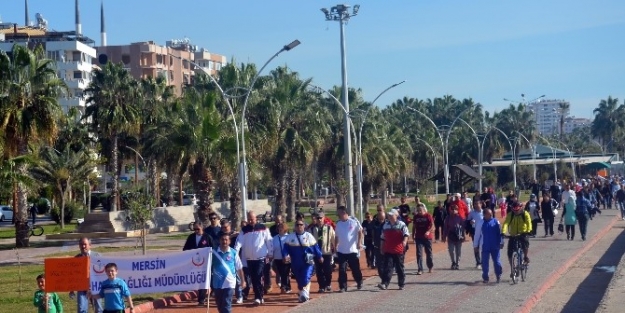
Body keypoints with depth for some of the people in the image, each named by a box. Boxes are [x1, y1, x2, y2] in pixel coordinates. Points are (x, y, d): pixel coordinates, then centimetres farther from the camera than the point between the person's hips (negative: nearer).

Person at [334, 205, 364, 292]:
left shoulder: (354, 221, -7)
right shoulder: (338, 223, 6)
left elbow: (360, 232, -5)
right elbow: (336, 237, 13)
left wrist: (359, 243, -15)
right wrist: (335, 247, 11)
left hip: (352, 250, -3)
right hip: (341, 251, 3)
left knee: (355, 268, 7)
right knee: (342, 270, 0)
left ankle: (359, 283, 28)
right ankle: (342, 287, 4)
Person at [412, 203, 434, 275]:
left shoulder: (428, 216, -6)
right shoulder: (416, 216, 3)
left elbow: (432, 225, -14)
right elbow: (414, 226, 12)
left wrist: (428, 231, -30)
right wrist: (413, 235, 9)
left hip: (427, 237, -2)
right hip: (418, 237, 2)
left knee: (429, 252, 11)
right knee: (419, 253, -6)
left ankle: (430, 267, 30)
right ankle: (420, 269, -6)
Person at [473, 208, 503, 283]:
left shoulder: (496, 222, 1)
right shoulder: (481, 223, -1)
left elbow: (500, 233, 8)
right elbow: (477, 235, 5)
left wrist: (501, 243, 7)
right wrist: (475, 246, 7)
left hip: (495, 246, 0)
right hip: (485, 247, 0)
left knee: (497, 262, 1)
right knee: (485, 263, 1)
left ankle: (498, 276, 22)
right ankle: (485, 277, 13)